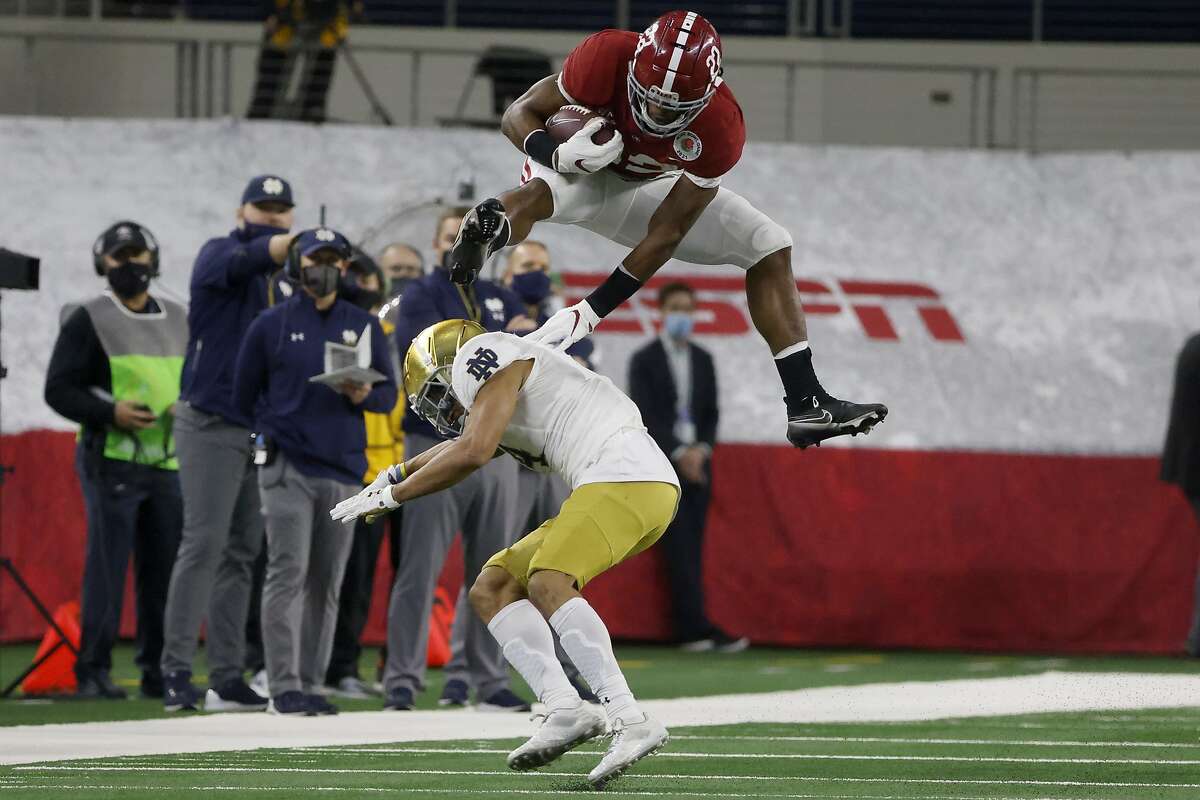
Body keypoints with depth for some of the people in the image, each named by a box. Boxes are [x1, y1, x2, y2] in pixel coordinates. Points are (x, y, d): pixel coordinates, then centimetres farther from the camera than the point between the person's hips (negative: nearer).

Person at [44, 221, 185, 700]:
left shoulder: (179, 322, 16)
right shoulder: (89, 321, 1)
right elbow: (59, 389, -4)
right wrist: (110, 413, -19)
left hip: (169, 462, 5)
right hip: (112, 459, -5)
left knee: (164, 568, 6)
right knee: (107, 566, -8)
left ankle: (158, 670, 13)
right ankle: (93, 671, -5)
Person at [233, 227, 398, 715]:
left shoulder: (364, 326, 12)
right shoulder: (271, 325, 5)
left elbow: (389, 394, 10)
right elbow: (245, 397, 12)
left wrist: (364, 396, -10)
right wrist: (279, 428, 8)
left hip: (345, 469, 3)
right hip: (288, 468, -3)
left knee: (327, 583, 5)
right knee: (288, 574, -11)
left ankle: (311, 685, 10)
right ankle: (284, 688, -13)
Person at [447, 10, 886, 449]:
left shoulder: (720, 131, -30)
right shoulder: (607, 58, -35)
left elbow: (665, 235, -26)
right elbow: (520, 114, -22)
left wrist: (590, 312, -29)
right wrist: (559, 155, -46)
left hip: (646, 188, 3)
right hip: (579, 170, -3)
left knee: (770, 247, -5)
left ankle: (807, 405, -5)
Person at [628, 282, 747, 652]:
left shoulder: (703, 360, 14)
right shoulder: (645, 360, -1)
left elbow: (711, 413, 13)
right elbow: (645, 414, -7)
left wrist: (701, 450, -5)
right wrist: (678, 454, -14)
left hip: (697, 462, 5)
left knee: (690, 548, 2)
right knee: (680, 547, -11)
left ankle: (689, 629, 1)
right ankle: (699, 626, -18)